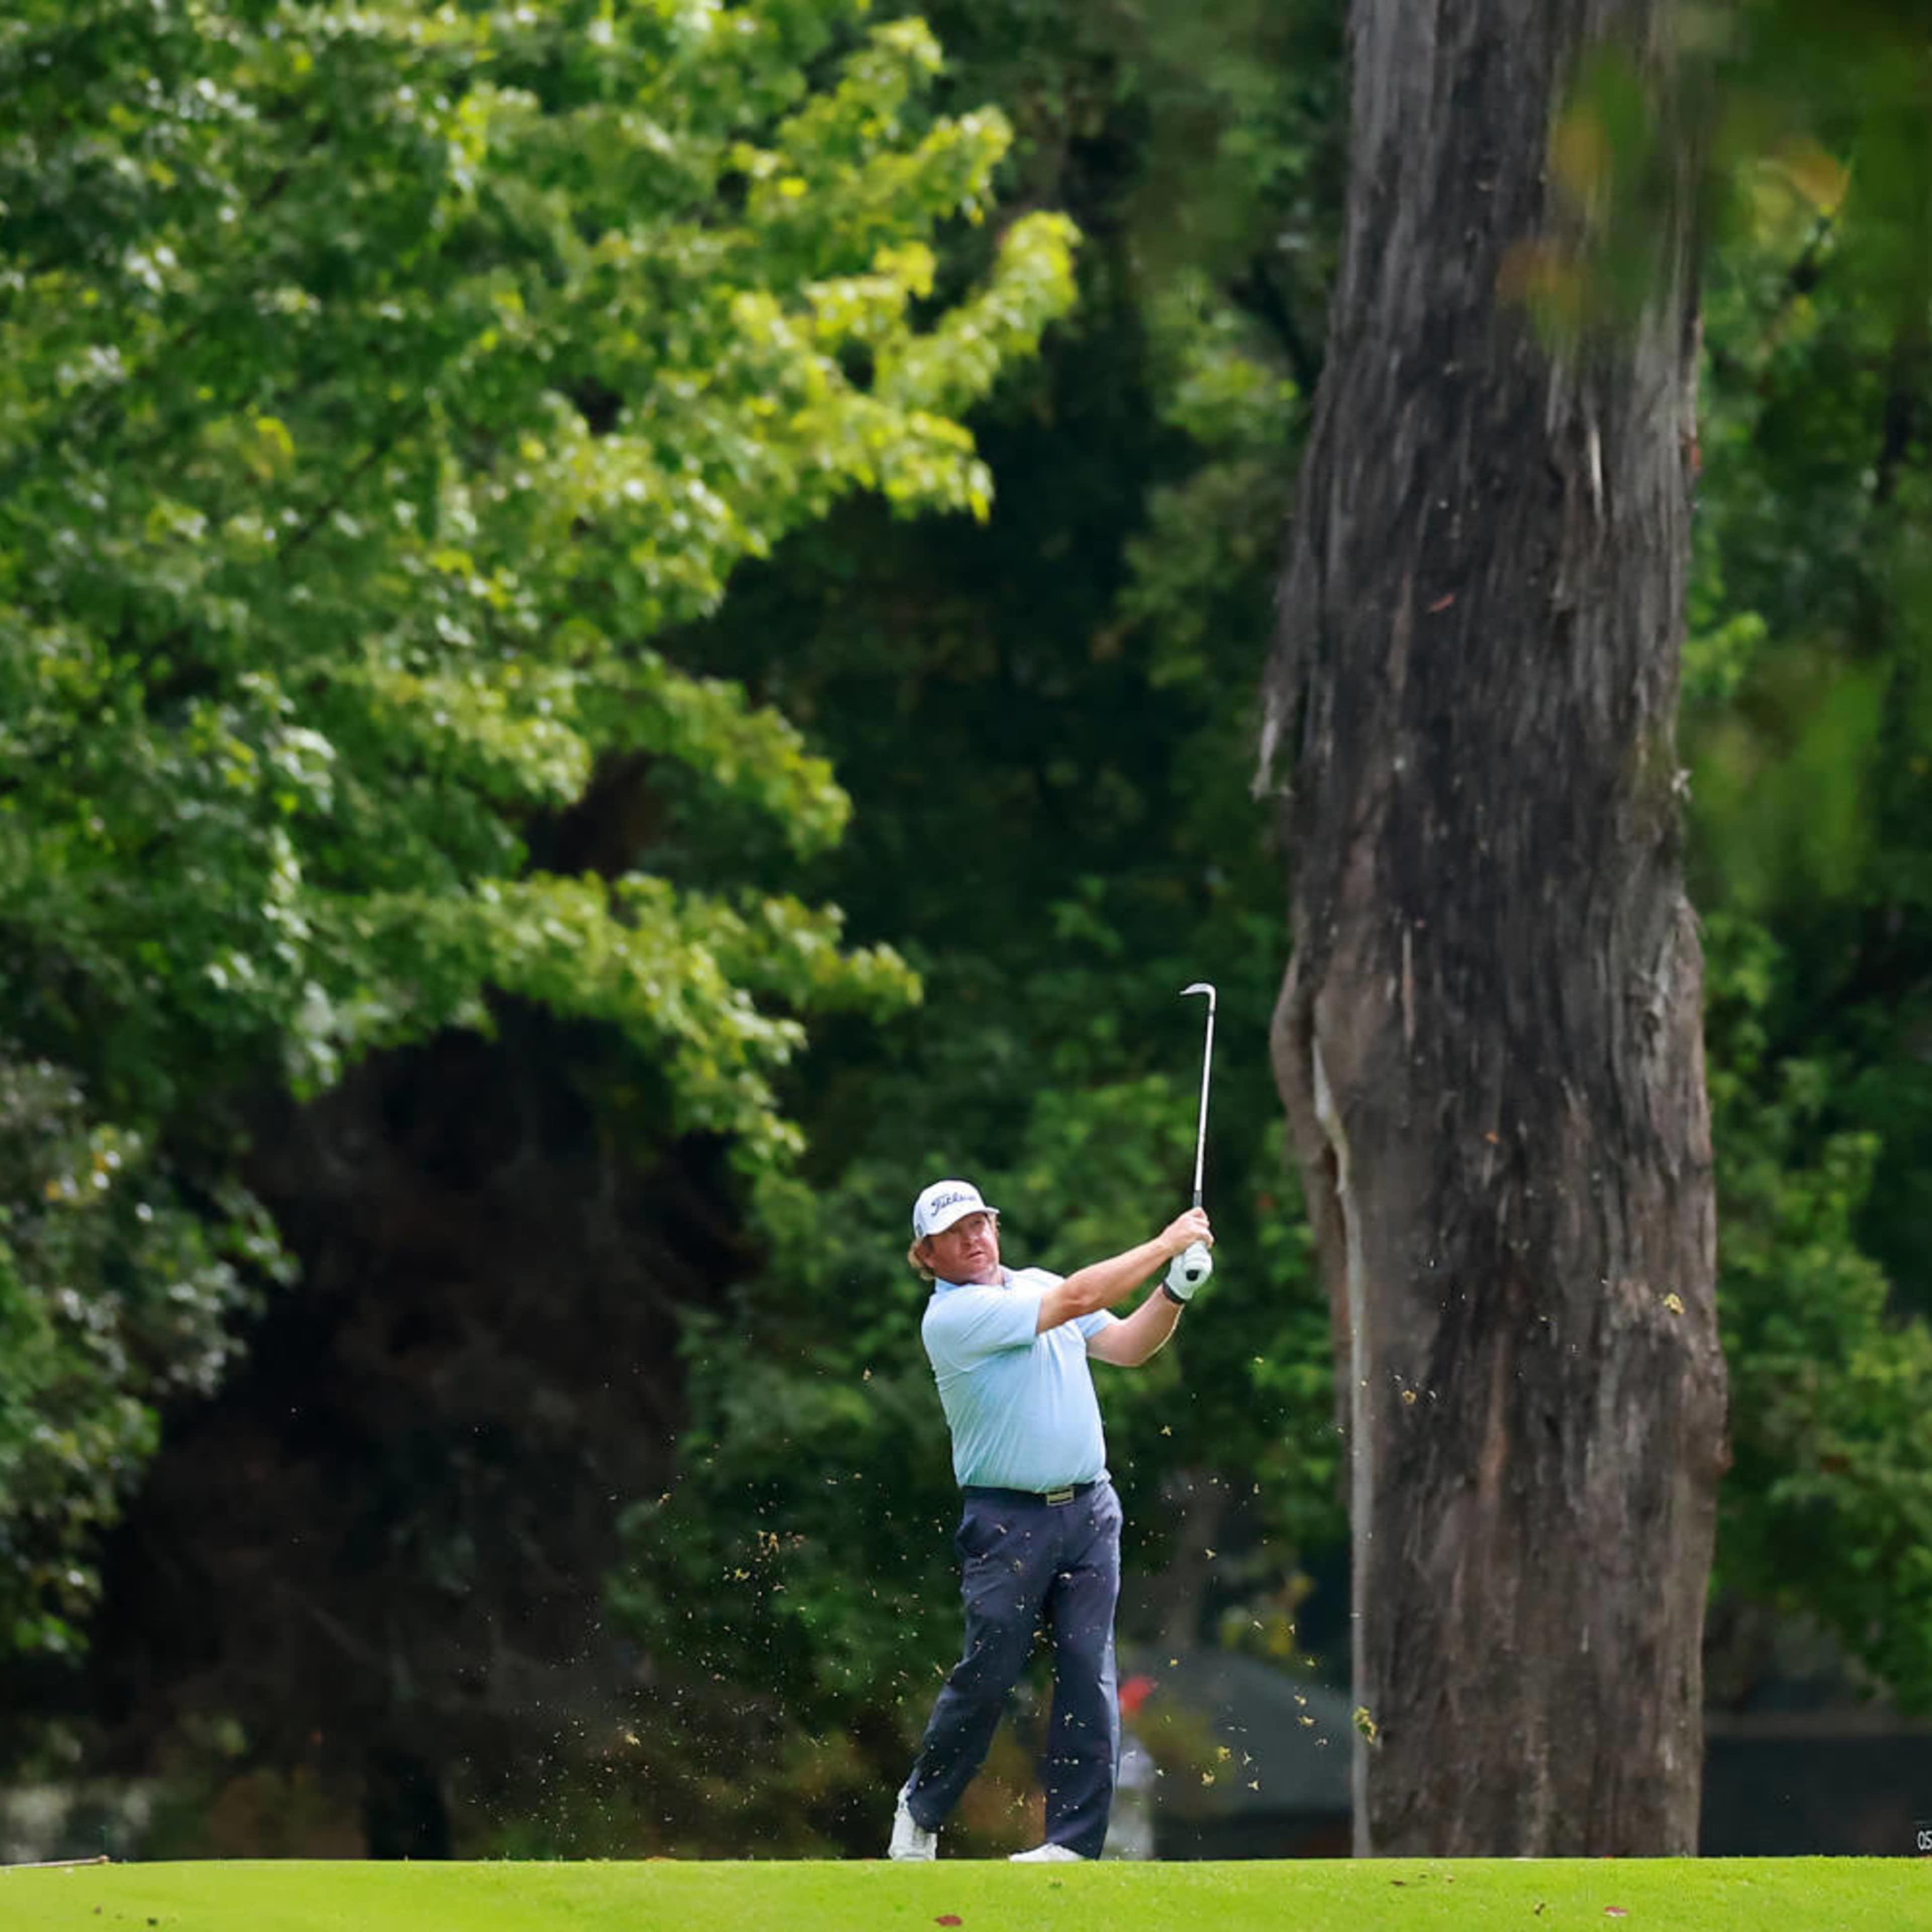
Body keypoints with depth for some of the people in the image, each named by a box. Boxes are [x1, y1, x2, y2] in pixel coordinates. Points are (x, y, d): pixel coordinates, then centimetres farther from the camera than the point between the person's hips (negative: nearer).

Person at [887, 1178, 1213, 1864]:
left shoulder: (1036, 1284, 14)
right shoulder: (951, 1317, -11)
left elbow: (1126, 1345, 13)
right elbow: (1077, 1300, -16)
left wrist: (1174, 1292, -5)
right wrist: (1164, 1245, -11)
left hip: (1089, 1510, 5)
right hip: (1007, 1520, -5)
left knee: (1089, 1673, -3)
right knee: (987, 1675, -4)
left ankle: (1074, 1839, -3)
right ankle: (921, 1810, 18)